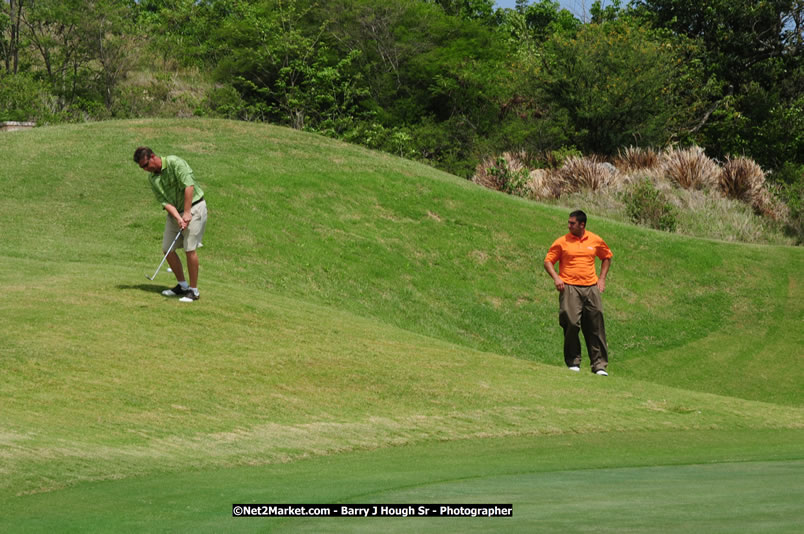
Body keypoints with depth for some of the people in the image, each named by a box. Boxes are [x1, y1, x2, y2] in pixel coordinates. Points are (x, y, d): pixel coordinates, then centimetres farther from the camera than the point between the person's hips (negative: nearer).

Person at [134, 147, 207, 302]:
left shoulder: (174, 162, -17)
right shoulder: (152, 178, 3)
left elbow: (189, 185, -24)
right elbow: (165, 201, -6)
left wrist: (187, 213, -25)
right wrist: (178, 218, -22)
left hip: (194, 206, -7)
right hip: (175, 212, 7)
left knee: (189, 248, -13)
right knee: (167, 249, 5)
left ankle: (194, 290, -5)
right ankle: (182, 285, 19)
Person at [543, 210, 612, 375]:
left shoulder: (595, 240, 9)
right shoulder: (562, 242, 2)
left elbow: (607, 257, 25)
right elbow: (548, 261, 7)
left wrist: (602, 278, 14)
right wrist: (556, 277, -9)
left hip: (591, 287, 2)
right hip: (570, 287, -2)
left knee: (596, 327, -1)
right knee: (572, 324, -10)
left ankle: (599, 365, 3)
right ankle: (573, 362, 4)